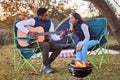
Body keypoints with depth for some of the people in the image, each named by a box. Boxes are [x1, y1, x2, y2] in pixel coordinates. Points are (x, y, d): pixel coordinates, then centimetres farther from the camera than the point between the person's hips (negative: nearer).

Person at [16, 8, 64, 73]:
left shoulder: (50, 22, 3)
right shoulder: (34, 20, -12)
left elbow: (52, 36, -3)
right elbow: (18, 24, -17)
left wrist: (60, 36, -23)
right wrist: (28, 32, -25)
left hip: (45, 41, 6)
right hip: (34, 42, -6)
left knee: (59, 47, -15)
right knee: (46, 45, -36)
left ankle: (47, 64, -2)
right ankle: (45, 66, -20)